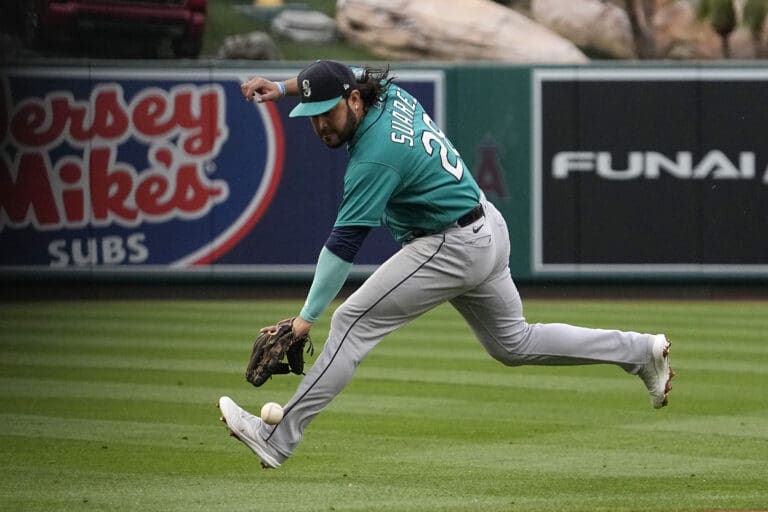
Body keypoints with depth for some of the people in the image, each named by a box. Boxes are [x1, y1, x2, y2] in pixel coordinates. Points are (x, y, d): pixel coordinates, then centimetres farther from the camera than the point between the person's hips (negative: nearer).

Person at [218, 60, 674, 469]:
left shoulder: (375, 156, -25)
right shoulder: (391, 92, -1)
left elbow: (344, 243, -27)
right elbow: (342, 78, 23)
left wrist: (307, 317, -27)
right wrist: (283, 87, 10)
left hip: (452, 249, -10)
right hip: (490, 231, 10)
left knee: (353, 322, -11)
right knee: (514, 344, 24)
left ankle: (279, 437, -14)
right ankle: (640, 351, 26)